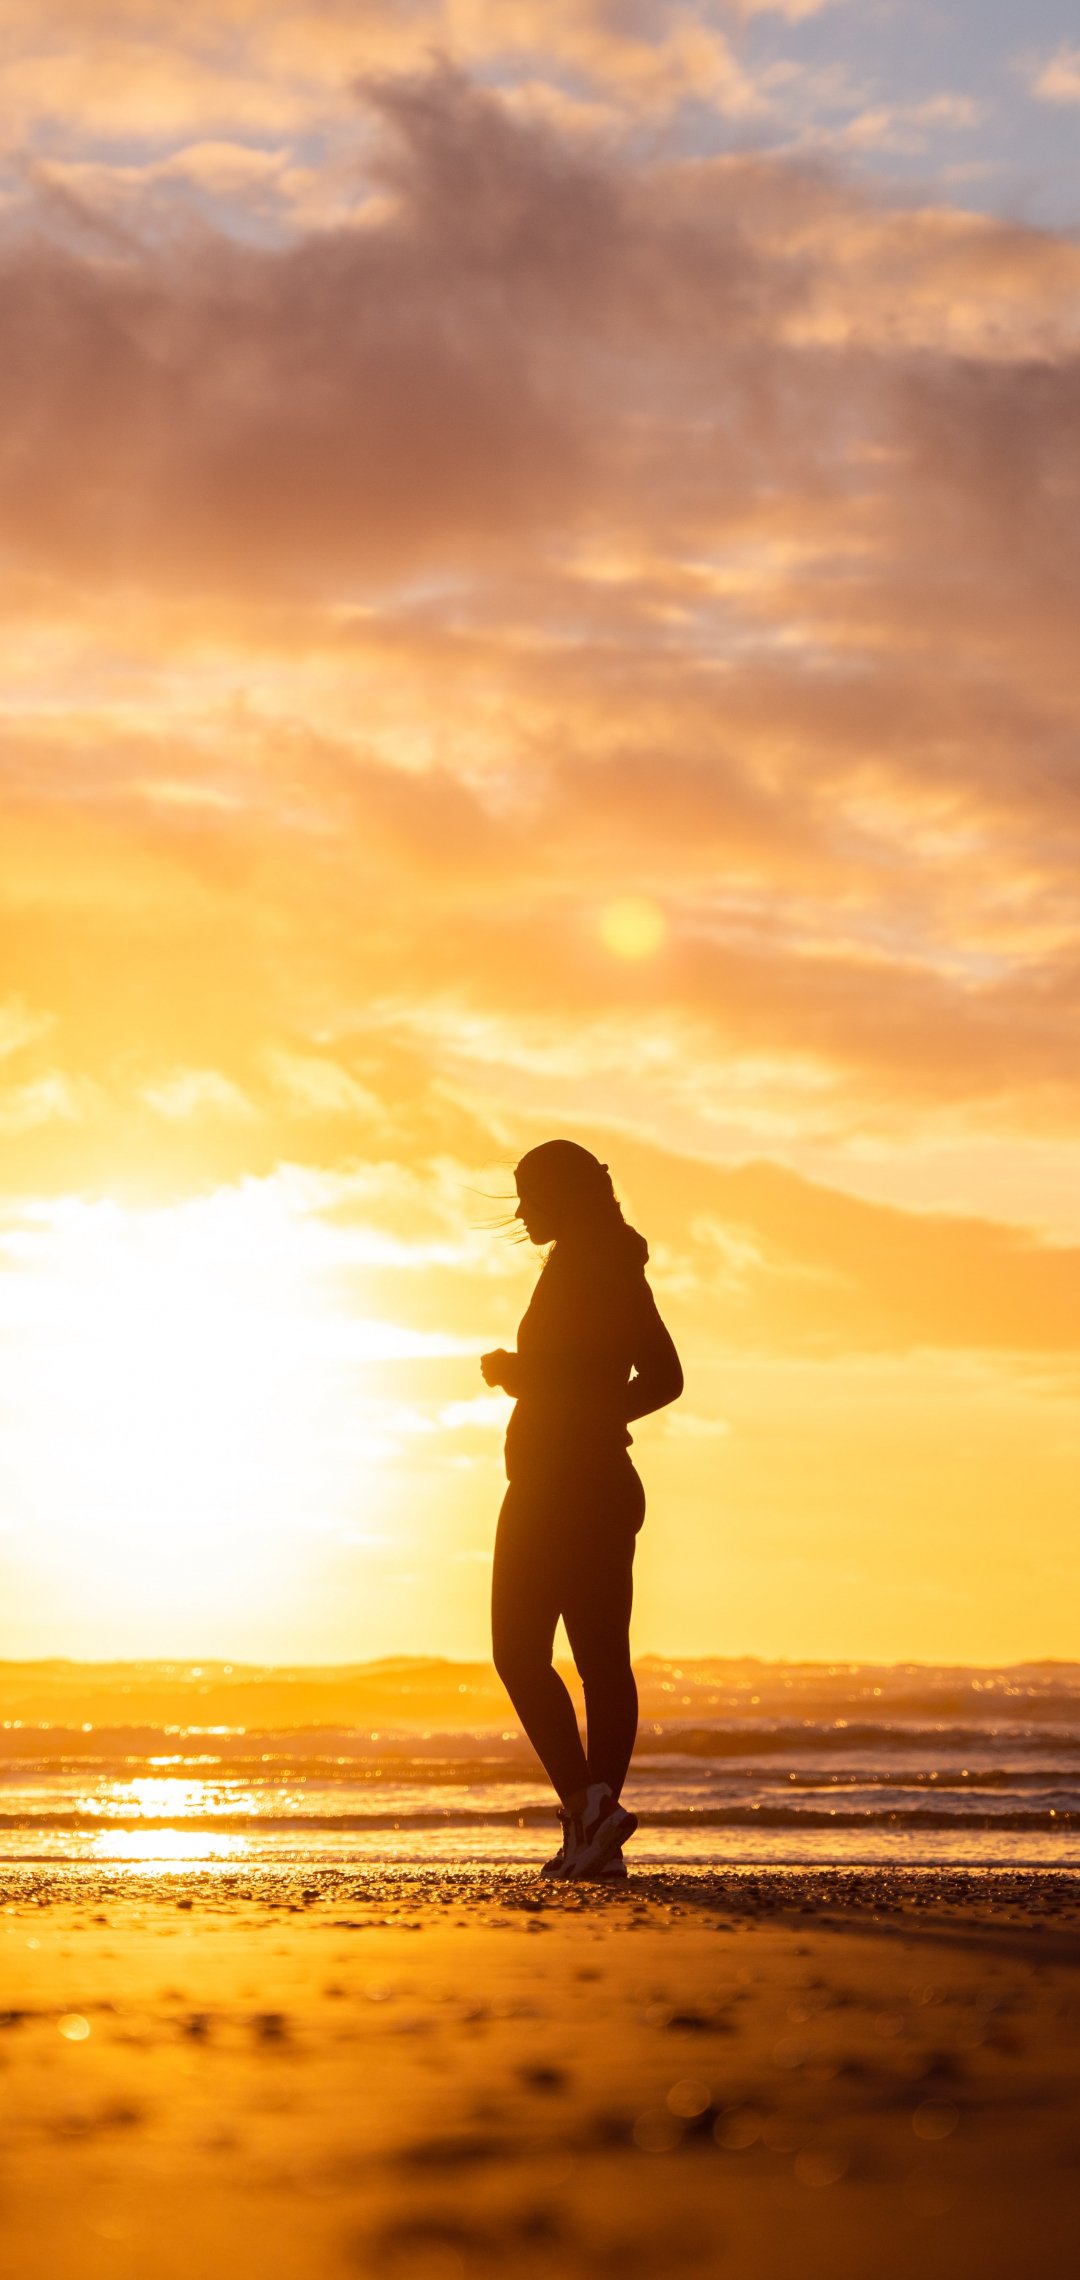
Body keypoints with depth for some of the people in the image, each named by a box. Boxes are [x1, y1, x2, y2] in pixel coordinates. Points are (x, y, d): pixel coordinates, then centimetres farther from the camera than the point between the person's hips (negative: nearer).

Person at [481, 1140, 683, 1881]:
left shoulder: (575, 1266, -11)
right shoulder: (623, 1272, 15)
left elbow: (571, 1375, -20)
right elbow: (665, 1377, 18)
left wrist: (507, 1370, -3)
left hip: (554, 1483, -9)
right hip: (610, 1480, 9)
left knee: (521, 1653, -5)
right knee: (604, 1657, 5)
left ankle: (587, 1804, -18)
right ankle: (598, 1837, 3)